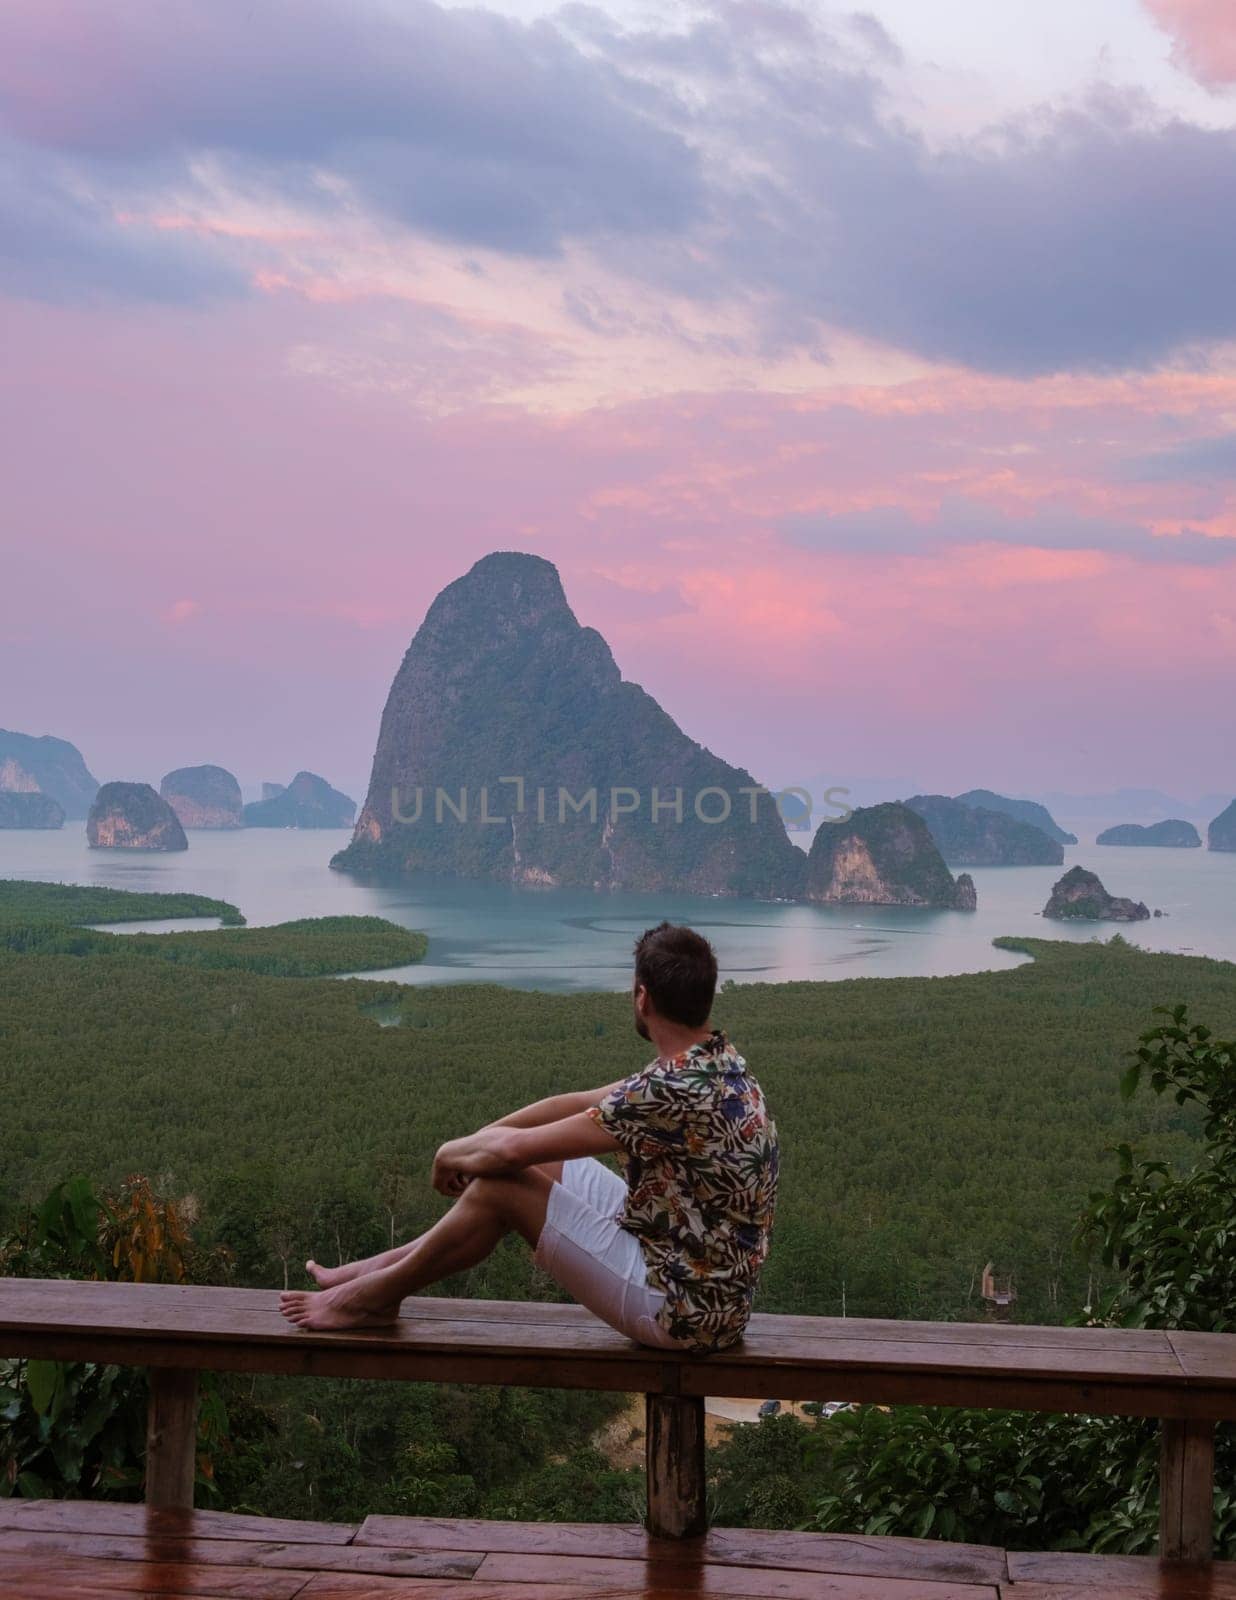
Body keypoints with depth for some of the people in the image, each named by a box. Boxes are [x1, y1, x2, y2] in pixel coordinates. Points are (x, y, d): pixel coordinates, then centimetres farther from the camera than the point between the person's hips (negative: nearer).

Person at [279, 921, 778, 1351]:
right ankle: (389, 1266, 22)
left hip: (682, 1310, -9)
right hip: (708, 1293, 9)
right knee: (540, 1164, 13)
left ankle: (375, 1295, 12)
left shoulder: (675, 1091, -26)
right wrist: (472, 1145, 8)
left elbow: (511, 1148, -22)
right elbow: (576, 1105, 13)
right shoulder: (714, 1062, 5)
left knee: (501, 1183, -8)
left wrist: (453, 1152, -1)